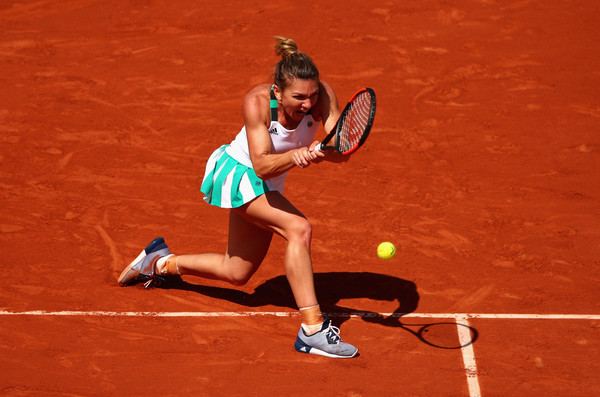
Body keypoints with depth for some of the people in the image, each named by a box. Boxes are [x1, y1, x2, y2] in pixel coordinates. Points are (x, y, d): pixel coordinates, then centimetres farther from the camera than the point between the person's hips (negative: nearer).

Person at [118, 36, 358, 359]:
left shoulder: (321, 94, -24)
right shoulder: (257, 102, -32)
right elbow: (262, 165, -37)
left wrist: (321, 151, -54)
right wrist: (294, 156, -56)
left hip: (266, 187, 6)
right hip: (236, 173, -6)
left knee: (236, 273, 20)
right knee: (298, 228, -30)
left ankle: (161, 262, 42)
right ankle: (312, 329, -30)